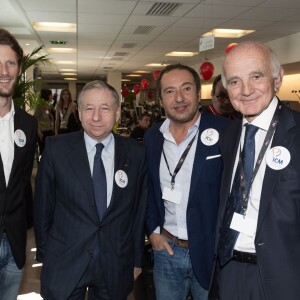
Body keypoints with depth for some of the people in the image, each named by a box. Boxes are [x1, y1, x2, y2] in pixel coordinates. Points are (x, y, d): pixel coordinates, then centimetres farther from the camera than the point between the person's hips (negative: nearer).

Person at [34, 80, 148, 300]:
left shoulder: (135, 153, -4)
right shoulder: (56, 148, -8)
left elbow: (139, 209, 3)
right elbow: (43, 205, -1)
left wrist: (137, 260, 8)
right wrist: (44, 254, 4)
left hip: (116, 267, 1)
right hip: (64, 264, -1)